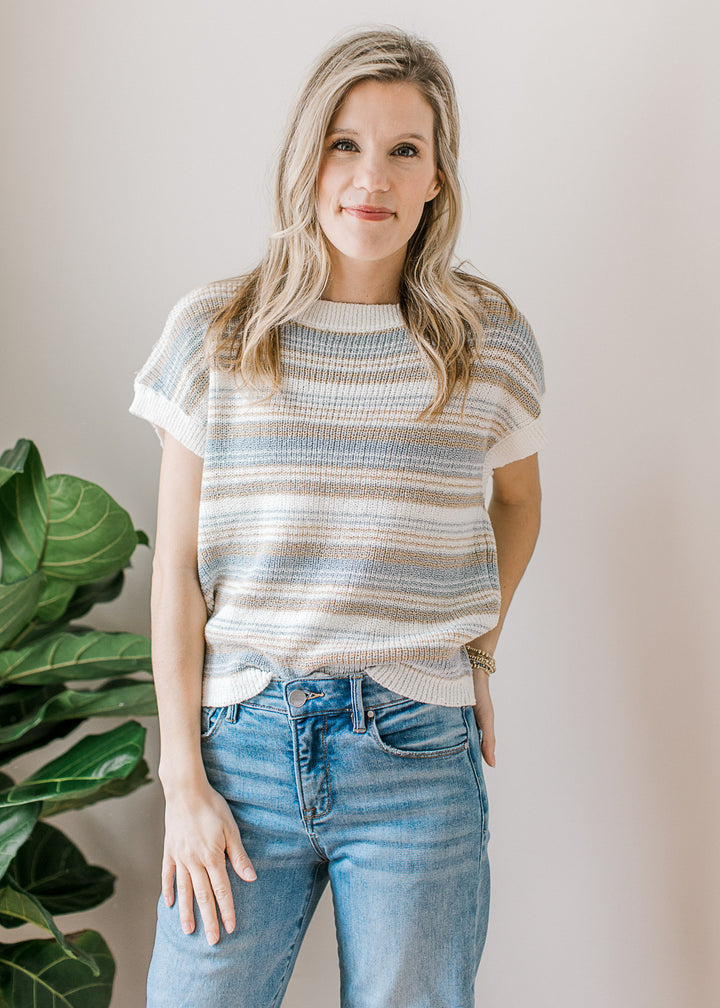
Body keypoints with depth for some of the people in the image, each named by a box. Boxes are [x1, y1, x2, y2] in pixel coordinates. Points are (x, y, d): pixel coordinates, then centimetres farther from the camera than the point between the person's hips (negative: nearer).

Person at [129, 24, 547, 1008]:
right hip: (242, 741, 0)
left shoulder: (490, 338, 2)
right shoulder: (214, 331, 1)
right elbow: (177, 568, 1)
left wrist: (479, 650, 9)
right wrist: (184, 779, -2)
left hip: (419, 754, 1)